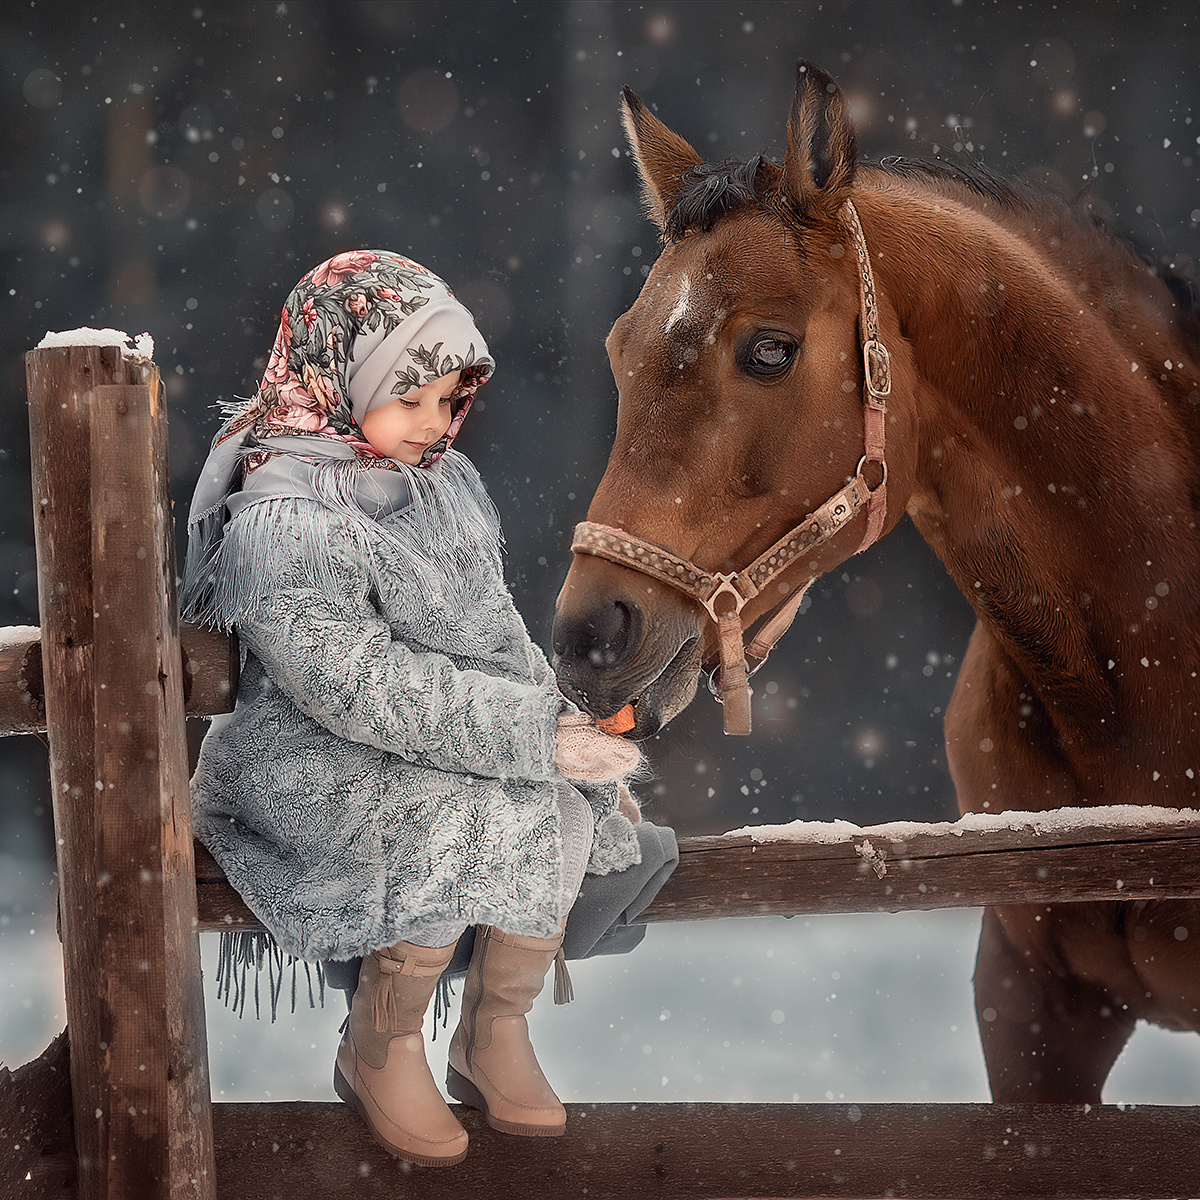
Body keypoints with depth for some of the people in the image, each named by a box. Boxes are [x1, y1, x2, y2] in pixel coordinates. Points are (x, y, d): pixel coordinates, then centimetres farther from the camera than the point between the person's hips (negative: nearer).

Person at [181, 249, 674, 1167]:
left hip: (470, 732, 8)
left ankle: (496, 1032, 3)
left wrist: (559, 717, -3)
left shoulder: (442, 480, 9)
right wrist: (533, 734, -25)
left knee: (578, 806, -16)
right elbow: (365, 688, -25)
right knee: (468, 822, -30)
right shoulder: (284, 526, -19)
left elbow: (492, 631, 15)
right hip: (319, 762, -8)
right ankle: (380, 1052, -7)